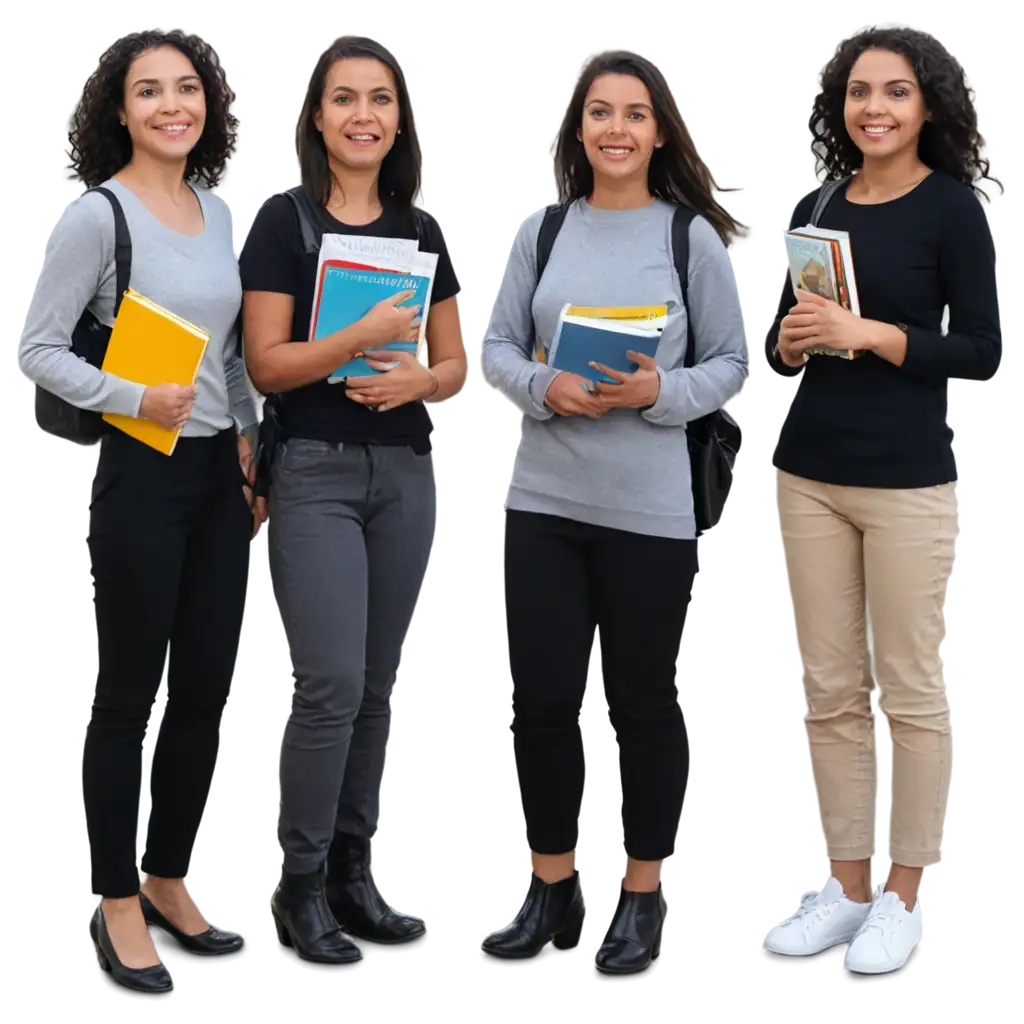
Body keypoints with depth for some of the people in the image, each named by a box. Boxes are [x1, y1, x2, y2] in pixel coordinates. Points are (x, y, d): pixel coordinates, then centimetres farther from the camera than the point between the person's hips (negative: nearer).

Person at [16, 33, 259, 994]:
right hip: (141, 473, -6)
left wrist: (250, 441, 9)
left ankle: (170, 879, 27)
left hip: (220, 472, 7)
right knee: (131, 695, 2)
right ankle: (117, 904, 15)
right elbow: (37, 350, -12)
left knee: (207, 687, 11)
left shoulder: (222, 212, 9)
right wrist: (137, 400, -20)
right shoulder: (96, 216, -10)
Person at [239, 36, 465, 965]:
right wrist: (360, 337, -23)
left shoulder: (424, 234, 10)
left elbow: (455, 365, 11)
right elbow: (267, 365, -8)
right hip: (317, 473, -5)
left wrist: (421, 379, -11)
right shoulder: (282, 223, -3)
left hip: (406, 474, 5)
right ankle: (300, 885, 3)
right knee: (330, 683, -10)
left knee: (378, 685, 8)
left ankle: (353, 873, 17)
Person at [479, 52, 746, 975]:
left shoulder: (693, 237, -3)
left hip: (650, 509, -2)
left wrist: (660, 392, -17)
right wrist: (544, 389, -13)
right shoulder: (541, 229, 3)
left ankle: (643, 898, 24)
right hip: (543, 501, 2)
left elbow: (732, 362, 0)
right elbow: (496, 346, 7)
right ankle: (551, 892, 23)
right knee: (543, 699, 6)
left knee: (645, 702, 10)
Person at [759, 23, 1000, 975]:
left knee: (911, 691, 3)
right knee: (828, 690, 9)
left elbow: (982, 349, -9)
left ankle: (903, 894, 13)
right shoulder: (812, 209, 10)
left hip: (908, 480, -5)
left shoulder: (952, 208, -4)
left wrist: (870, 334, -19)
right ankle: (844, 883, 19)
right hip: (808, 474, 5)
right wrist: (789, 344, -7)